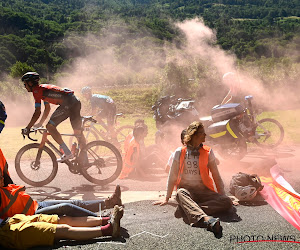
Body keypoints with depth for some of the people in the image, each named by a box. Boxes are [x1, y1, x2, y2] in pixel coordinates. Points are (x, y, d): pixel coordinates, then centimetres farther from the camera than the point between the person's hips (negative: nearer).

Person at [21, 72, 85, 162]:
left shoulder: (36, 90, -3)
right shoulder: (43, 88, 25)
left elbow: (37, 112, -9)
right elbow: (47, 108, 33)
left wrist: (27, 128, -3)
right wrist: (40, 123, 37)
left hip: (68, 103, -10)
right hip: (76, 101, 10)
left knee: (50, 126, -7)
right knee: (78, 132, 12)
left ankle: (67, 153, -11)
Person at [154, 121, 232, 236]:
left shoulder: (208, 152, 10)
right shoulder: (180, 152, 6)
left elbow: (216, 175, 16)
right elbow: (172, 176, 12)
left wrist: (222, 194, 9)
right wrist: (167, 198, 14)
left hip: (204, 190, 2)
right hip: (186, 189, -2)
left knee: (227, 202, -26)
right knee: (181, 193, -38)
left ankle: (186, 209, -38)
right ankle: (206, 219, -61)